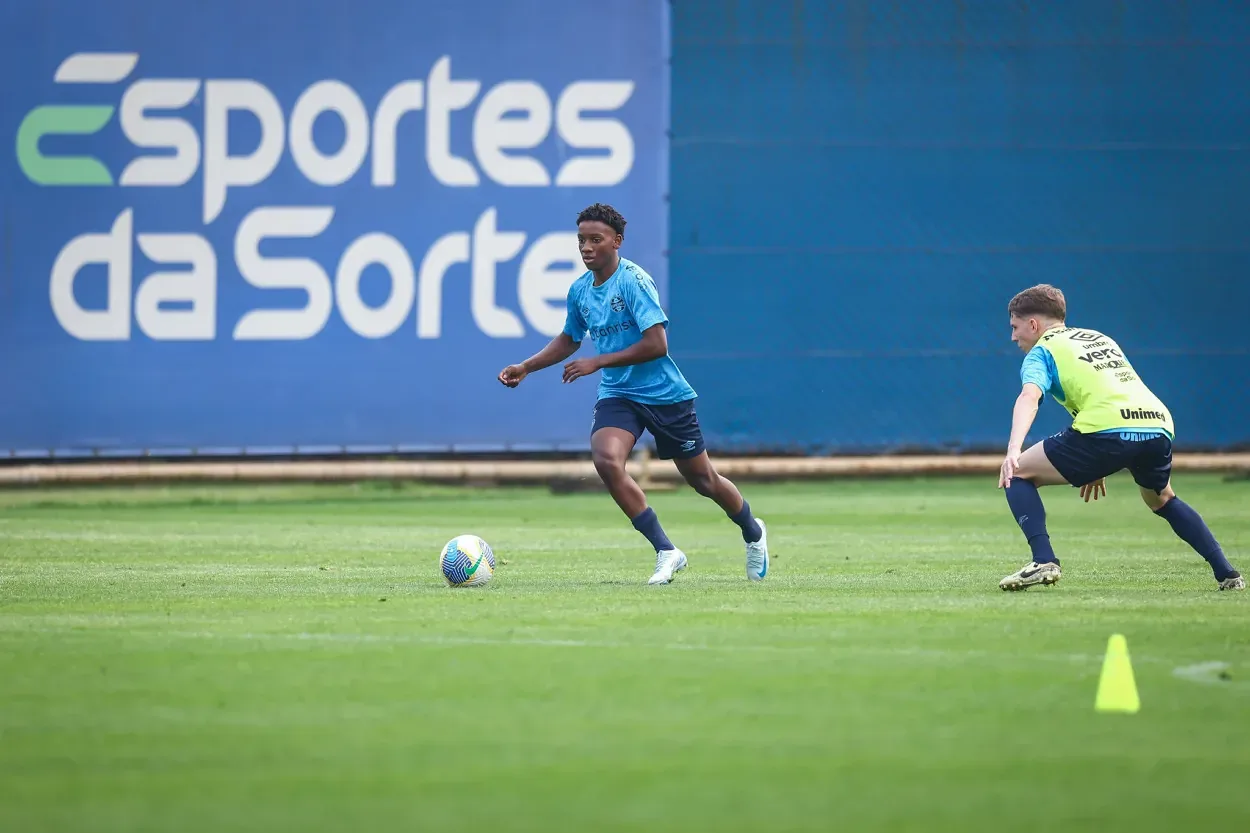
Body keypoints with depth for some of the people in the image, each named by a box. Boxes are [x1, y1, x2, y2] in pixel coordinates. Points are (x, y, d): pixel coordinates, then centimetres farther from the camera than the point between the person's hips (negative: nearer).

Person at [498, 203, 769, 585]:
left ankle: (753, 534, 39)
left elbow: (656, 344, -23)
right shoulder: (579, 290, 4)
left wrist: (597, 362, -21)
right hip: (617, 395, 5)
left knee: (702, 479, 7)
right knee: (606, 459, -24)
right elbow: (569, 339, 24)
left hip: (663, 393, -5)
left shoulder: (633, 281, -17)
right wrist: (525, 367, 12)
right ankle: (666, 552, -15)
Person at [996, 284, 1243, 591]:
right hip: (1158, 423, 7)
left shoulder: (1041, 352, 12)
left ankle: (1043, 561, -10)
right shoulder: (1099, 337, 33)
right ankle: (1226, 573, 23)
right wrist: (1100, 466, 40)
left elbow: (1029, 397, -9)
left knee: (1017, 474, 8)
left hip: (1108, 432, -7)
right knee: (1162, 500, 35)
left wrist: (1013, 449, -24)